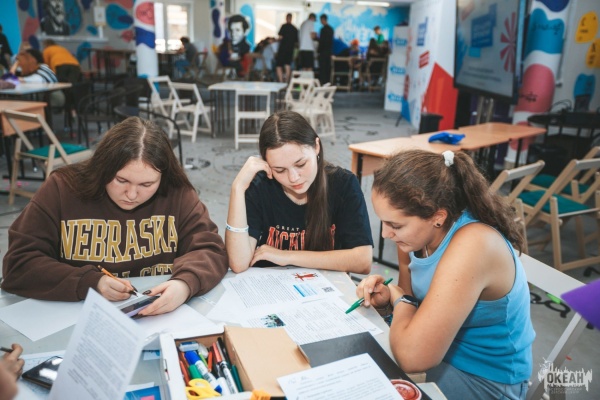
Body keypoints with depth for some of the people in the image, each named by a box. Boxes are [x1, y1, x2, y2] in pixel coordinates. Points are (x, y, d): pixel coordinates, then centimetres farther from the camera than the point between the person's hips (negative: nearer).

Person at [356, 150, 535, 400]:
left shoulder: (473, 246, -34)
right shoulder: (420, 232, -10)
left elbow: (412, 356, -36)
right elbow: (414, 305, 8)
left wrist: (399, 300, -18)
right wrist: (386, 299, -13)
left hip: (481, 379, -6)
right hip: (437, 345, 7)